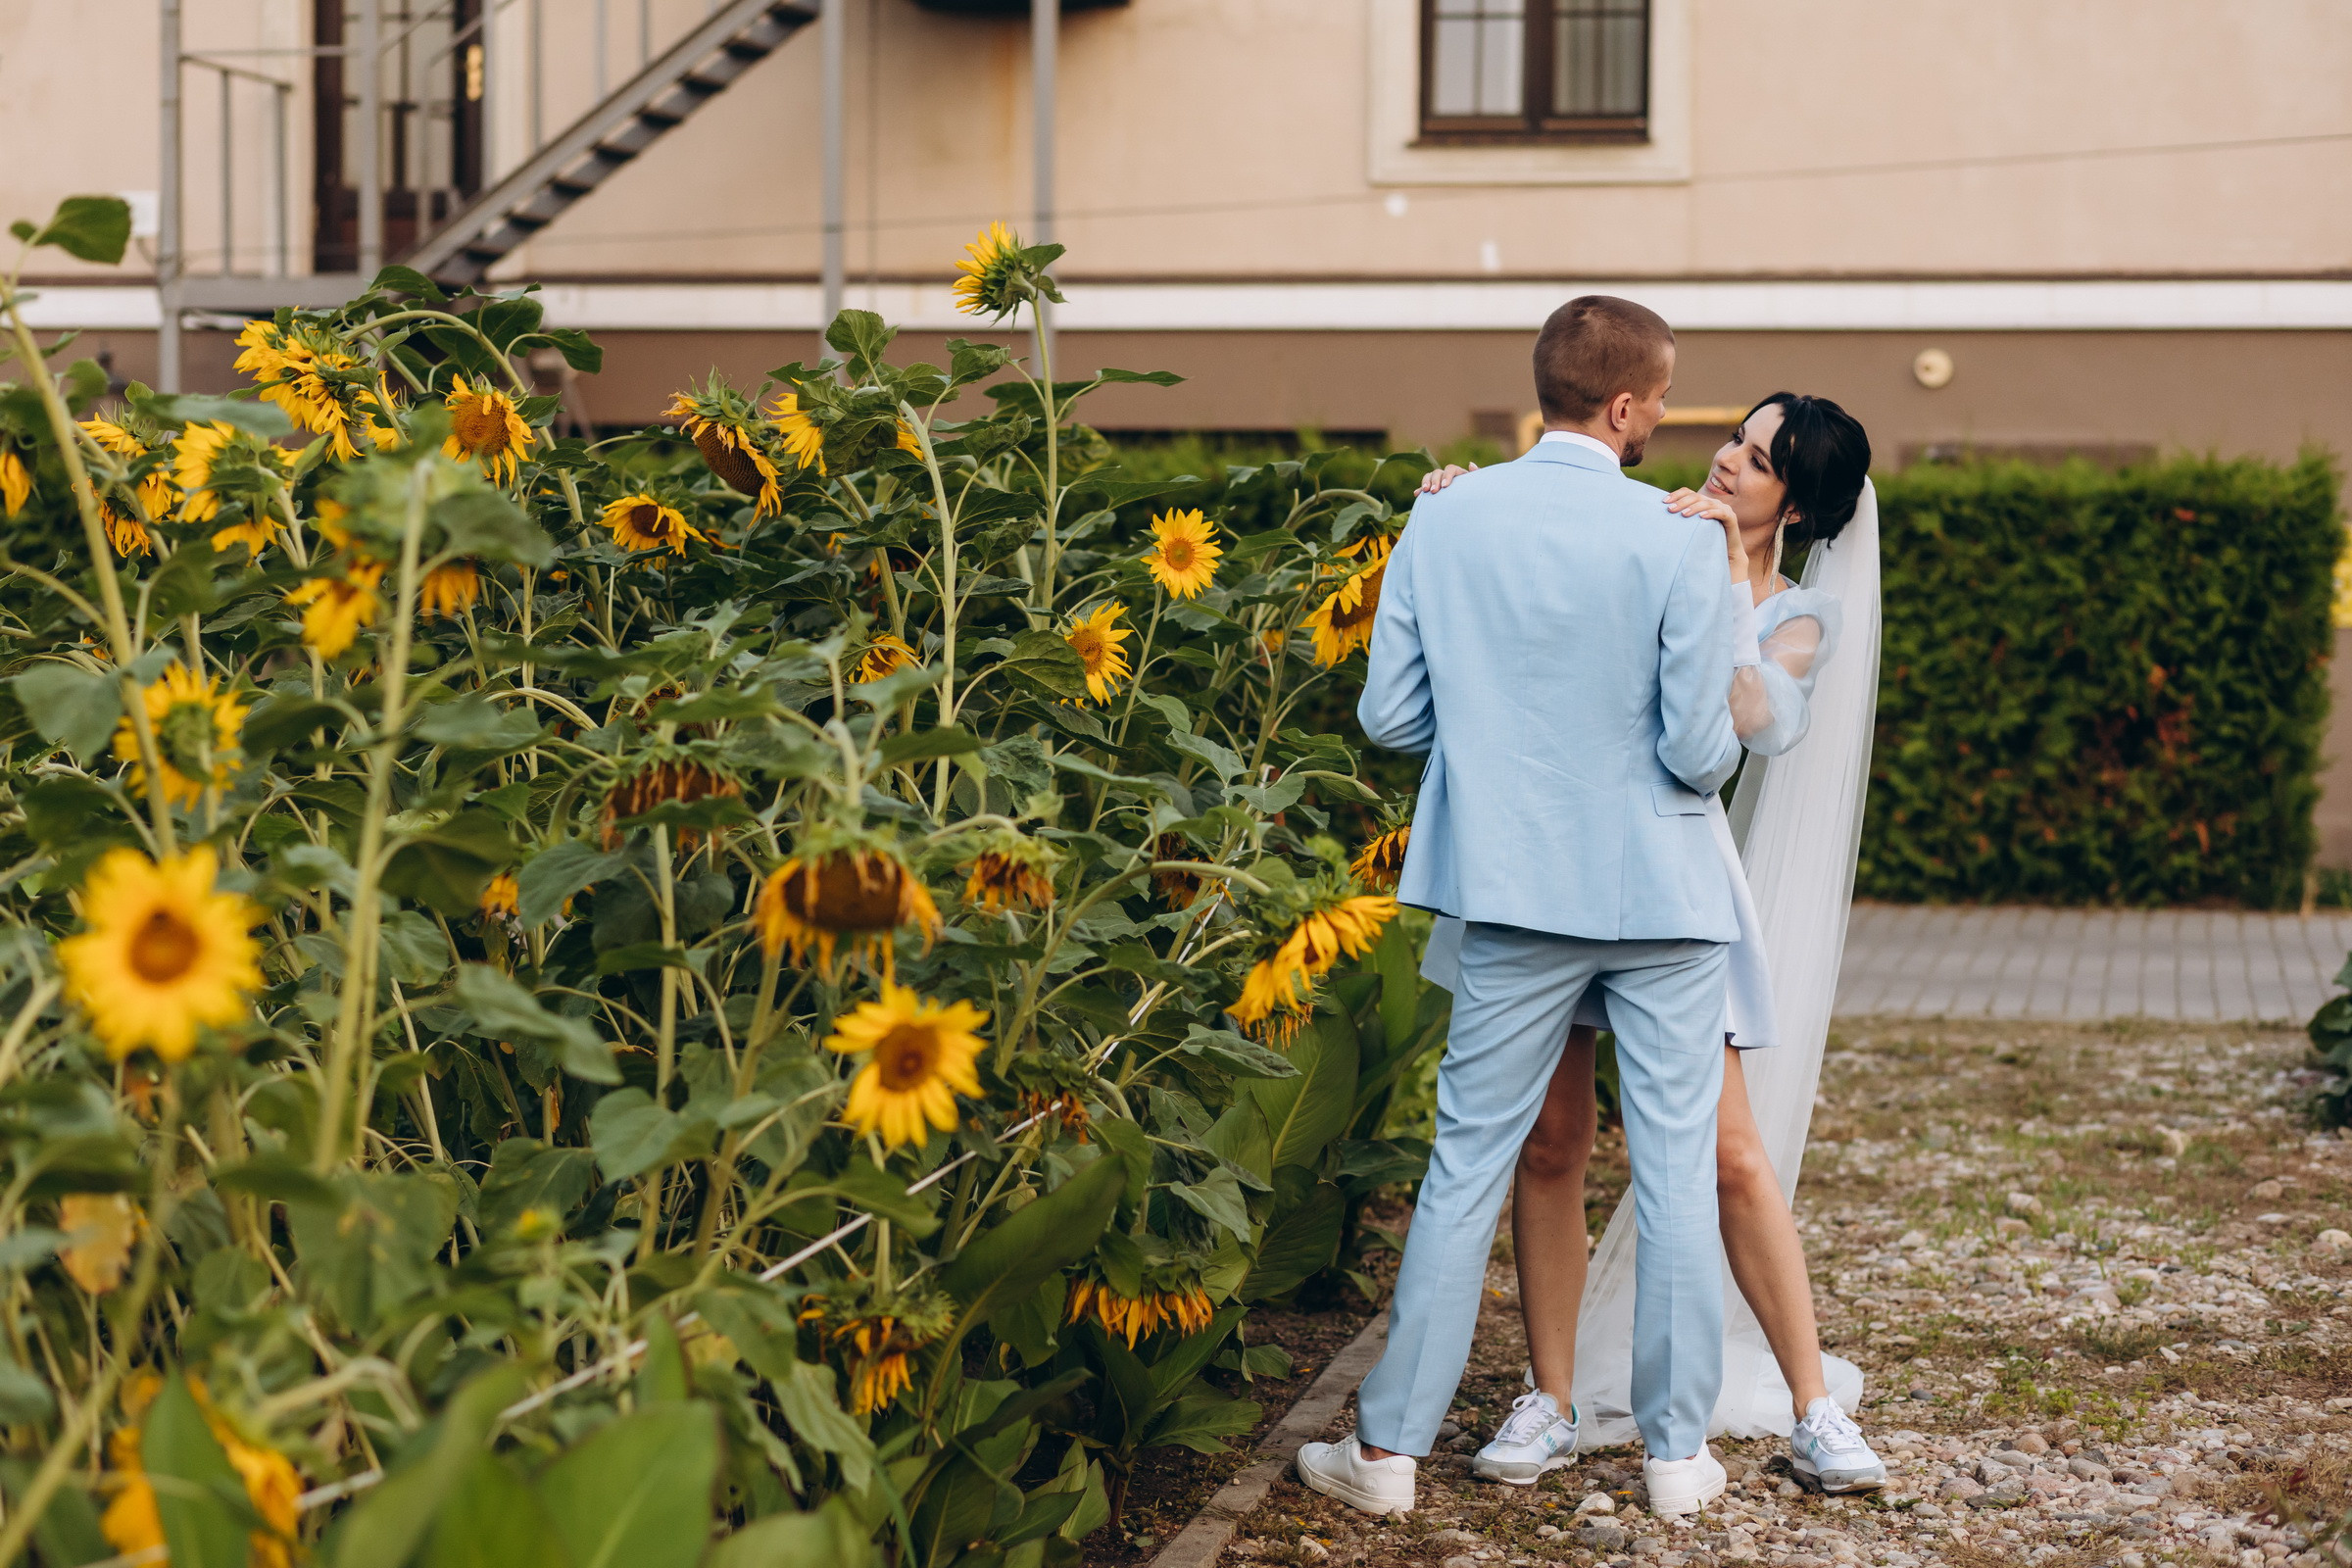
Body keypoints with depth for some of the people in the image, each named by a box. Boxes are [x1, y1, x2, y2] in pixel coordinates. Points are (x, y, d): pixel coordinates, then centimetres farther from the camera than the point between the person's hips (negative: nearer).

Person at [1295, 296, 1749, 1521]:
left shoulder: (1443, 523, -3)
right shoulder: (1677, 545, -12)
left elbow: (1389, 716, 1)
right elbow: (1700, 753, -12)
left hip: (1516, 892, 2)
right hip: (1662, 892, -2)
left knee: (1467, 1167, 9)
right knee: (1676, 1169, 9)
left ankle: (1390, 1447, 13)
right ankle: (1678, 1451, 17)